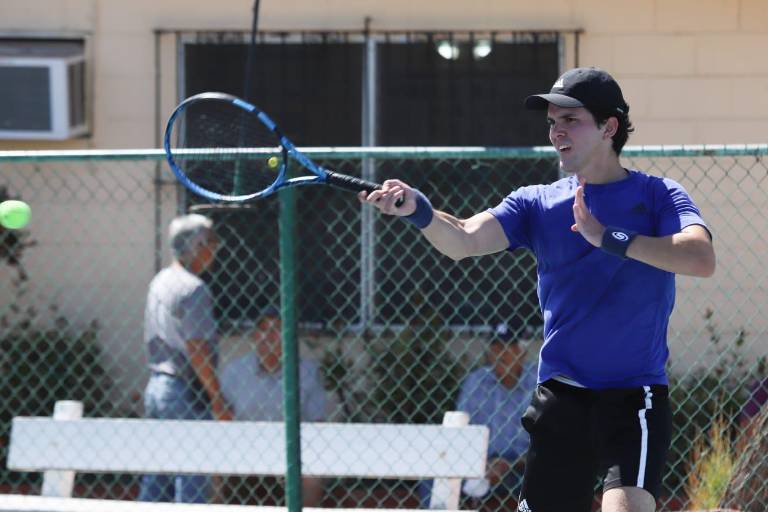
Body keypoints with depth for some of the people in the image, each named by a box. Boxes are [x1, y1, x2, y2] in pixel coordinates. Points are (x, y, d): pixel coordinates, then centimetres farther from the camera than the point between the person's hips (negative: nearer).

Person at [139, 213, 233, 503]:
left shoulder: (160, 282, 14)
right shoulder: (192, 288, -15)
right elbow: (196, 349, -19)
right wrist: (217, 399, -15)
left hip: (156, 384, 9)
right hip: (185, 392, -9)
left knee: (156, 483, 12)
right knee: (193, 482, -5)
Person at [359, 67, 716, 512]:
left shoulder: (657, 196, -1)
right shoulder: (537, 203, 7)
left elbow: (702, 259, -20)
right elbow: (465, 239, -10)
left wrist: (608, 237, -26)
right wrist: (418, 210, -31)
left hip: (634, 396, -4)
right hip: (561, 395, 4)